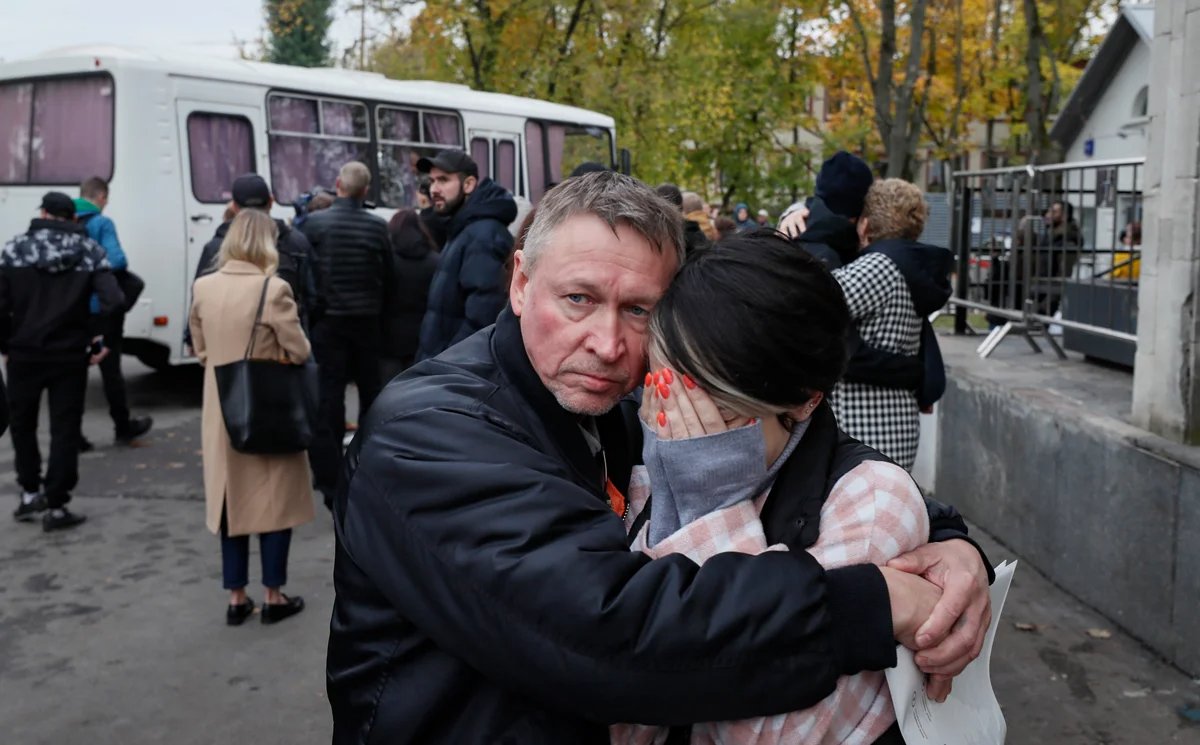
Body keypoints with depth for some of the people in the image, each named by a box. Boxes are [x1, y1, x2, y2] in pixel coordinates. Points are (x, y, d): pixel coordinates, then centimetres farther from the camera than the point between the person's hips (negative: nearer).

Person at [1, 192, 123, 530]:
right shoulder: (90, 250, -1)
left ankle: (30, 493, 24)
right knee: (64, 429, 5)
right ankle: (55, 506, 5)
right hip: (70, 354, 0)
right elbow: (112, 301, -14)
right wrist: (101, 341, -3)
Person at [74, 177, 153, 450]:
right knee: (110, 369, 8)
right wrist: (124, 268, 0)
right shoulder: (102, 223, -10)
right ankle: (123, 427, 21)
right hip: (98, 308, -4)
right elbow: (116, 260, -19)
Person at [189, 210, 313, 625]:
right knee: (275, 501, 7)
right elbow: (299, 352, -12)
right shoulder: (273, 288, -17)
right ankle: (273, 597, 14)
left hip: (222, 410, 5)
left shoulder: (202, 288, 1)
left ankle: (236, 597, 20)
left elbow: (200, 349, 11)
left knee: (232, 500, 13)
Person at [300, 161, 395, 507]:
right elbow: (389, 279, 2)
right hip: (367, 322, 2)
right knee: (371, 392, 15)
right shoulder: (377, 227, -3)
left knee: (328, 399, 1)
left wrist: (310, 311, 10)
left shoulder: (314, 223, -7)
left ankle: (330, 481, 0)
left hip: (327, 322, -2)